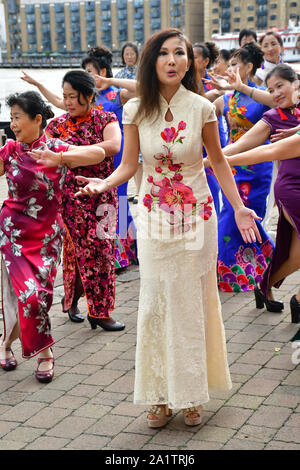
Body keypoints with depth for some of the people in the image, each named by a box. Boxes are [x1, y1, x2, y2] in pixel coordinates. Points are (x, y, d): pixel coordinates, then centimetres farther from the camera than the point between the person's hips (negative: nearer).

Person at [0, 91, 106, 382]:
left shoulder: (56, 148, -4)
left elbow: (99, 153, -19)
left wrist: (58, 158, -28)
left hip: (46, 234, 1)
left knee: (41, 293, -2)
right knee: (29, 293, -11)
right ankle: (44, 353, 12)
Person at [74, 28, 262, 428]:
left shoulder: (202, 108, -8)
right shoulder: (135, 110, -6)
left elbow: (218, 160, 4)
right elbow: (129, 165, 0)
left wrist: (239, 208, 0)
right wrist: (104, 183, -20)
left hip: (196, 215, -1)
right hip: (154, 218, 1)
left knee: (192, 304, 7)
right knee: (155, 305, 4)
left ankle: (191, 394, 21)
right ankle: (163, 395, 17)